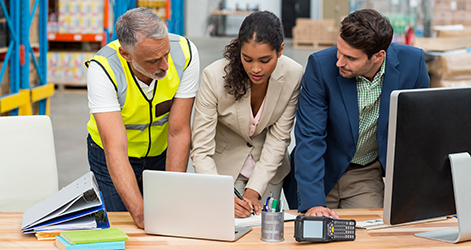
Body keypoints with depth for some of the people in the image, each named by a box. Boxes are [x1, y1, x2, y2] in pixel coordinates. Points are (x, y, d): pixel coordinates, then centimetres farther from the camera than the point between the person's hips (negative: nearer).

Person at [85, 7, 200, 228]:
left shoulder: (185, 54, -28)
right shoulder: (102, 69, -34)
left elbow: (179, 132, -23)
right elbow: (115, 149, -38)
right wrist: (140, 213, -48)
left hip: (162, 151, 2)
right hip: (111, 159, -2)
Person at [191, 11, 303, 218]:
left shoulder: (294, 75, -23)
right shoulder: (214, 76, -30)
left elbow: (278, 138, -14)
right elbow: (201, 151, -27)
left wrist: (254, 191, -22)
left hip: (268, 168, 2)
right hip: (224, 165, -2)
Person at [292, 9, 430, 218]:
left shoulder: (411, 62, -17)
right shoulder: (321, 65, -22)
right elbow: (309, 137, -21)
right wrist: (313, 202, -30)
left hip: (369, 174, 1)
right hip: (324, 169, -1)